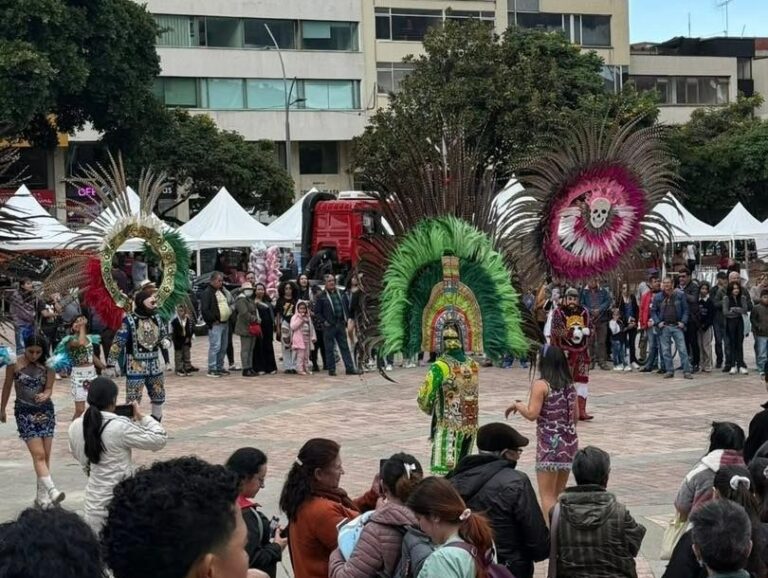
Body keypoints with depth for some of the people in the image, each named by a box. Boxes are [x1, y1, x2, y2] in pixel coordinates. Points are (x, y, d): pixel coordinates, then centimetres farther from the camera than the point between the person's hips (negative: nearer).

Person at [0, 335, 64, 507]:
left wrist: (44, 395, -25)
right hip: (24, 412, -3)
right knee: (38, 454, -14)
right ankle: (52, 491, -25)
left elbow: (49, 388, -1)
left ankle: (42, 495, 14)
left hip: (46, 411, 3)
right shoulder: (14, 365, -7)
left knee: (46, 455, 4)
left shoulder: (47, 367, -2)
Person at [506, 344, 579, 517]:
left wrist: (517, 405, 0)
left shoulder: (541, 385, -12)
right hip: (570, 443, 7)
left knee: (547, 494, -1)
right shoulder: (569, 385, 8)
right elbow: (576, 415, 14)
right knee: (560, 493, 16)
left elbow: (532, 414, -18)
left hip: (550, 444, -7)